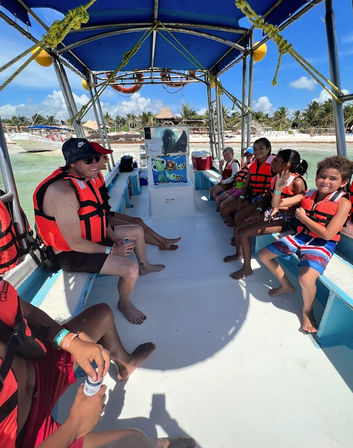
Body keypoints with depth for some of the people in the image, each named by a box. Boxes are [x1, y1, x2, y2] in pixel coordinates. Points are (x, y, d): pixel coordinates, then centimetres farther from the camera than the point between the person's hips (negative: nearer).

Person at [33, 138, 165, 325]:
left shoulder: (82, 179, 0)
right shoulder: (64, 193, -32)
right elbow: (75, 243, -29)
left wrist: (113, 236, -2)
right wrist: (111, 251, -18)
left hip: (94, 237, 10)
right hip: (72, 254, -10)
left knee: (137, 231, 18)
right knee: (130, 268, -26)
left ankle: (144, 266, 43)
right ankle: (124, 304, 8)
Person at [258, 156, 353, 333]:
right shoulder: (309, 194, 6)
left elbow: (328, 234, -19)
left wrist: (304, 218, -12)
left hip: (322, 245, -6)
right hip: (300, 236, 6)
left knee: (306, 278, -32)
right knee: (264, 255, 4)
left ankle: (307, 310, 4)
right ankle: (286, 286, 25)